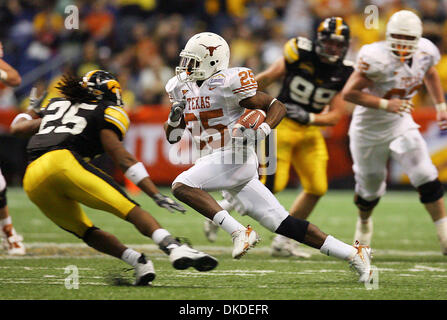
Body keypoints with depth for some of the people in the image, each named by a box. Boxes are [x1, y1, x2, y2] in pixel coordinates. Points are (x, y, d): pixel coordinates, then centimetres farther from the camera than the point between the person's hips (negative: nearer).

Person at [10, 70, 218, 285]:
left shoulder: (56, 105, 33)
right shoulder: (105, 113, 15)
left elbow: (17, 128, 41)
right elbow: (122, 158, 3)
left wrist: (33, 112, 63)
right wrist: (157, 195, -2)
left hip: (32, 182, 6)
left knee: (86, 232, 15)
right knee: (127, 208, -11)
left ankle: (137, 261, -5)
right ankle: (173, 248, -32)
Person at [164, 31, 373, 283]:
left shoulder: (227, 84, -11)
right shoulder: (182, 87, 13)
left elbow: (277, 107, -7)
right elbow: (172, 137, 19)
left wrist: (260, 132, -22)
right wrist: (174, 118, -1)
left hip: (236, 158, -8)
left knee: (182, 185, -21)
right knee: (282, 223, 3)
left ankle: (240, 233, -22)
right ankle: (353, 254, 5)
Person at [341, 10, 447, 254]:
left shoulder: (425, 53, -11)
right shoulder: (377, 58, -29)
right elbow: (349, 92, -26)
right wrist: (385, 104, -33)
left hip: (400, 125, 3)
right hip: (369, 130, -3)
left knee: (427, 179, -12)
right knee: (370, 189, 13)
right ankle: (363, 222, 48)